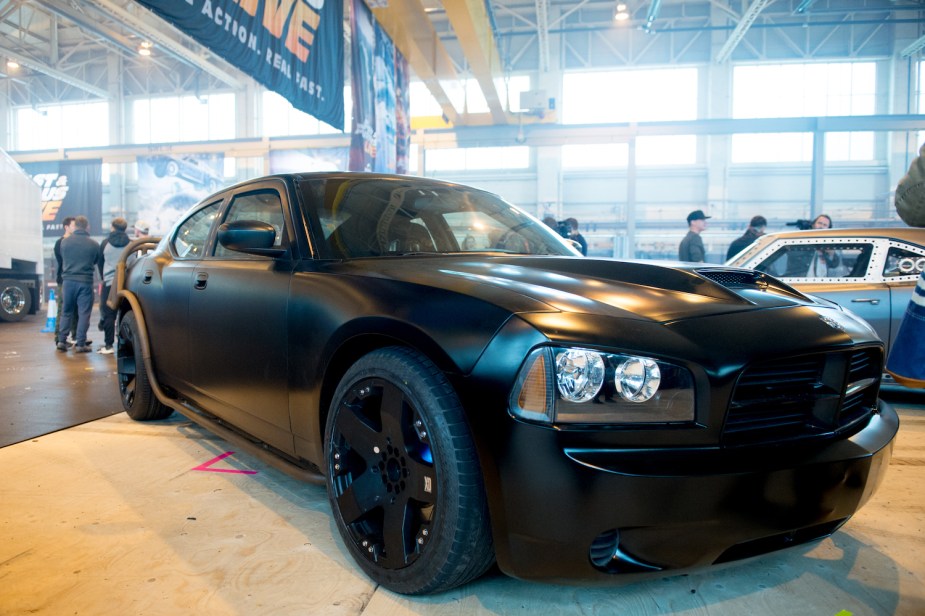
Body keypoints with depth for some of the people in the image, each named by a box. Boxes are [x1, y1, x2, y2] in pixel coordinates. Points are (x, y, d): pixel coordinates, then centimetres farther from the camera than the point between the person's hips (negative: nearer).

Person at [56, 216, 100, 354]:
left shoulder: (65, 242, -1)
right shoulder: (93, 244, -7)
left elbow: (62, 259, 12)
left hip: (68, 280, 3)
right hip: (85, 281, -3)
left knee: (66, 312, 15)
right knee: (84, 313, 1)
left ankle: (62, 340, 13)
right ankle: (80, 344, 0)